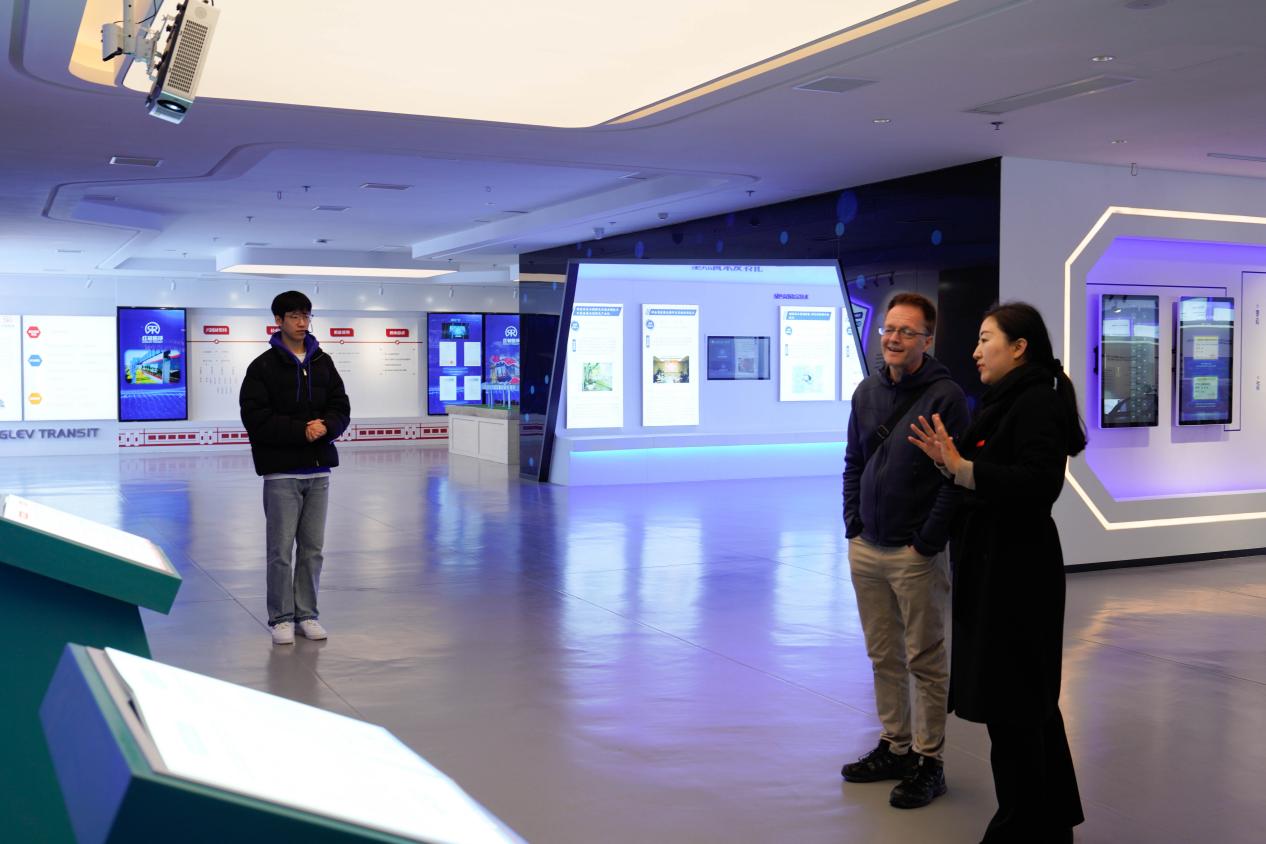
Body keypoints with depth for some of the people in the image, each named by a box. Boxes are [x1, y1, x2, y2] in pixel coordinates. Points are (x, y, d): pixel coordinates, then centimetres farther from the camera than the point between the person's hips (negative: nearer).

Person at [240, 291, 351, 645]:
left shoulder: (323, 363, 10)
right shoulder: (263, 367, -3)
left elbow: (341, 408, 9)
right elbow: (256, 418, -11)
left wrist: (325, 426, -13)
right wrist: (301, 431, -18)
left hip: (319, 469, 4)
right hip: (281, 472, -4)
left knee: (312, 549, 10)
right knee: (281, 550, 0)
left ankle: (307, 614, 20)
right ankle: (281, 618, 11)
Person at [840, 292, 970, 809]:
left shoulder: (945, 396, -11)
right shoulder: (867, 392, 9)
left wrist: (927, 544, -14)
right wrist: (853, 527, 7)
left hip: (917, 554, -6)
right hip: (866, 551, 6)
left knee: (925, 662, 4)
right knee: (883, 657, 14)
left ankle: (928, 762, 14)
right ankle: (894, 747, 27)